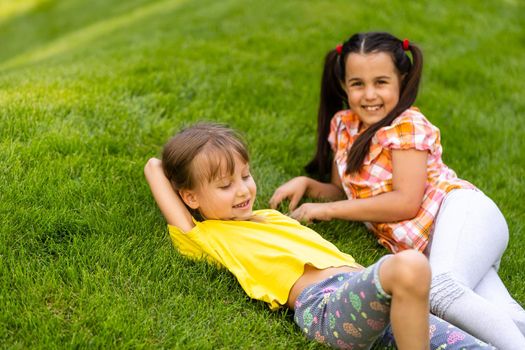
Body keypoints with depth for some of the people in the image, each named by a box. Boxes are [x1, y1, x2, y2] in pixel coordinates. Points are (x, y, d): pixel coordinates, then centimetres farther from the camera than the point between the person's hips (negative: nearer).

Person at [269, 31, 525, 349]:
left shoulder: (407, 126, -4)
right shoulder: (342, 125, 17)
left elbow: (406, 201, -14)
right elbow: (344, 192, 29)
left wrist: (328, 210, -9)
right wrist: (306, 185, 7)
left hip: (463, 214, -6)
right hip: (427, 249, 6)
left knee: (439, 289, -37)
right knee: (496, 314, -21)